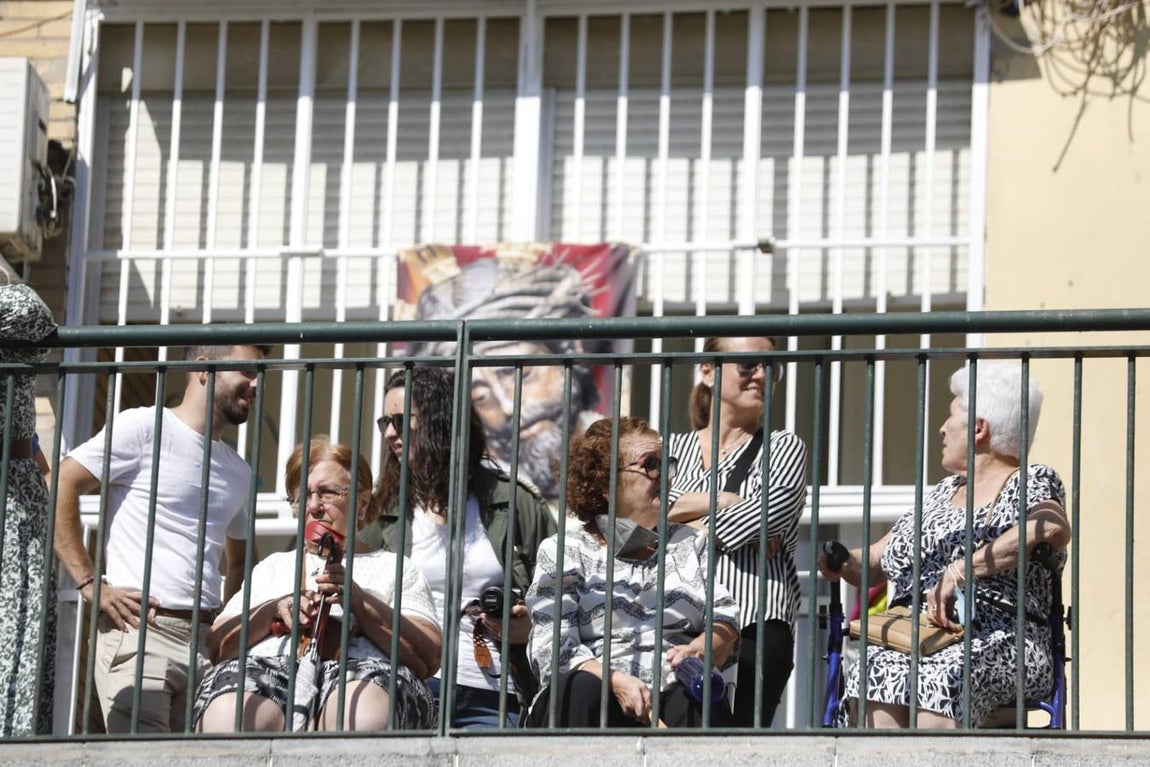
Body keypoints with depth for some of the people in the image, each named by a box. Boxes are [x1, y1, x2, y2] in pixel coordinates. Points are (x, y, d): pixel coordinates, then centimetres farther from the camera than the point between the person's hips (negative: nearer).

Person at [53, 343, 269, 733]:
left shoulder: (239, 473, 21)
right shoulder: (144, 428, 0)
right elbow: (59, 486, -7)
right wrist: (90, 584, -11)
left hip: (207, 641, 7)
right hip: (140, 631, -7)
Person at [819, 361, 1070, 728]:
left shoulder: (1031, 482, 8)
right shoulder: (942, 493, 31)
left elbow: (1052, 528, -16)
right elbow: (874, 561, 32)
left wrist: (961, 570, -24)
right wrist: (844, 563, 7)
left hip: (997, 641, -5)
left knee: (940, 681, -38)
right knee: (881, 674, -31)